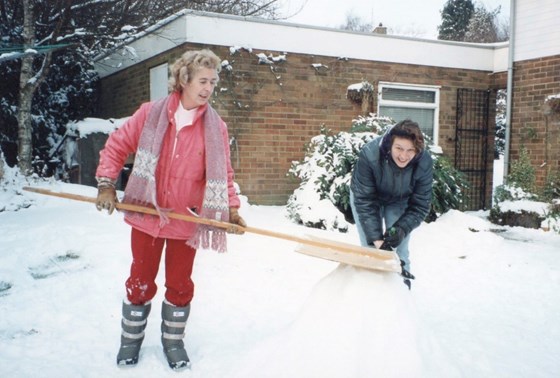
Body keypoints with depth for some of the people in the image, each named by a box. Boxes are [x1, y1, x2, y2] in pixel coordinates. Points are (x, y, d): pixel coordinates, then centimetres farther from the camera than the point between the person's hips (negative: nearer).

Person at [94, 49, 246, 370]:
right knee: (141, 280, 12)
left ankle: (174, 341, 30)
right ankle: (131, 339, 31)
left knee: (180, 283, 11)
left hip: (187, 220, 0)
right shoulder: (151, 113, -6)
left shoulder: (216, 127, -5)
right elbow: (117, 145, 1)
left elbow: (222, 174, -3)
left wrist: (232, 209, -14)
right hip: (146, 214, 0)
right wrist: (106, 184, -5)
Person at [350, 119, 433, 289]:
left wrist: (402, 229, -37)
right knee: (369, 245, -5)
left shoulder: (424, 163, -31)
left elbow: (420, 205, -21)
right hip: (367, 197, -1)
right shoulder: (369, 155, -38)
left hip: (399, 202, 1)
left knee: (399, 246, -3)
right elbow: (364, 201, -34)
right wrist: (376, 239, -38)